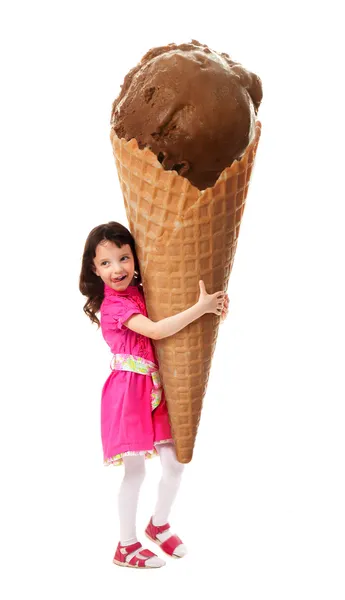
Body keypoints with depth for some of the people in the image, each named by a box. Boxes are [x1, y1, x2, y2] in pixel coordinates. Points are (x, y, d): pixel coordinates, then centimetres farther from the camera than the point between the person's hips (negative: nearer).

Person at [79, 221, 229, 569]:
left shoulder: (141, 292, 8)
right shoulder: (116, 304, -15)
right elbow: (156, 331, -25)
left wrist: (214, 304, -6)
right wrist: (200, 308, -25)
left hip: (155, 390, 7)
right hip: (129, 391, -7)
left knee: (174, 463, 9)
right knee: (135, 471, 2)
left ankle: (159, 524, 35)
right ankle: (127, 547, 20)